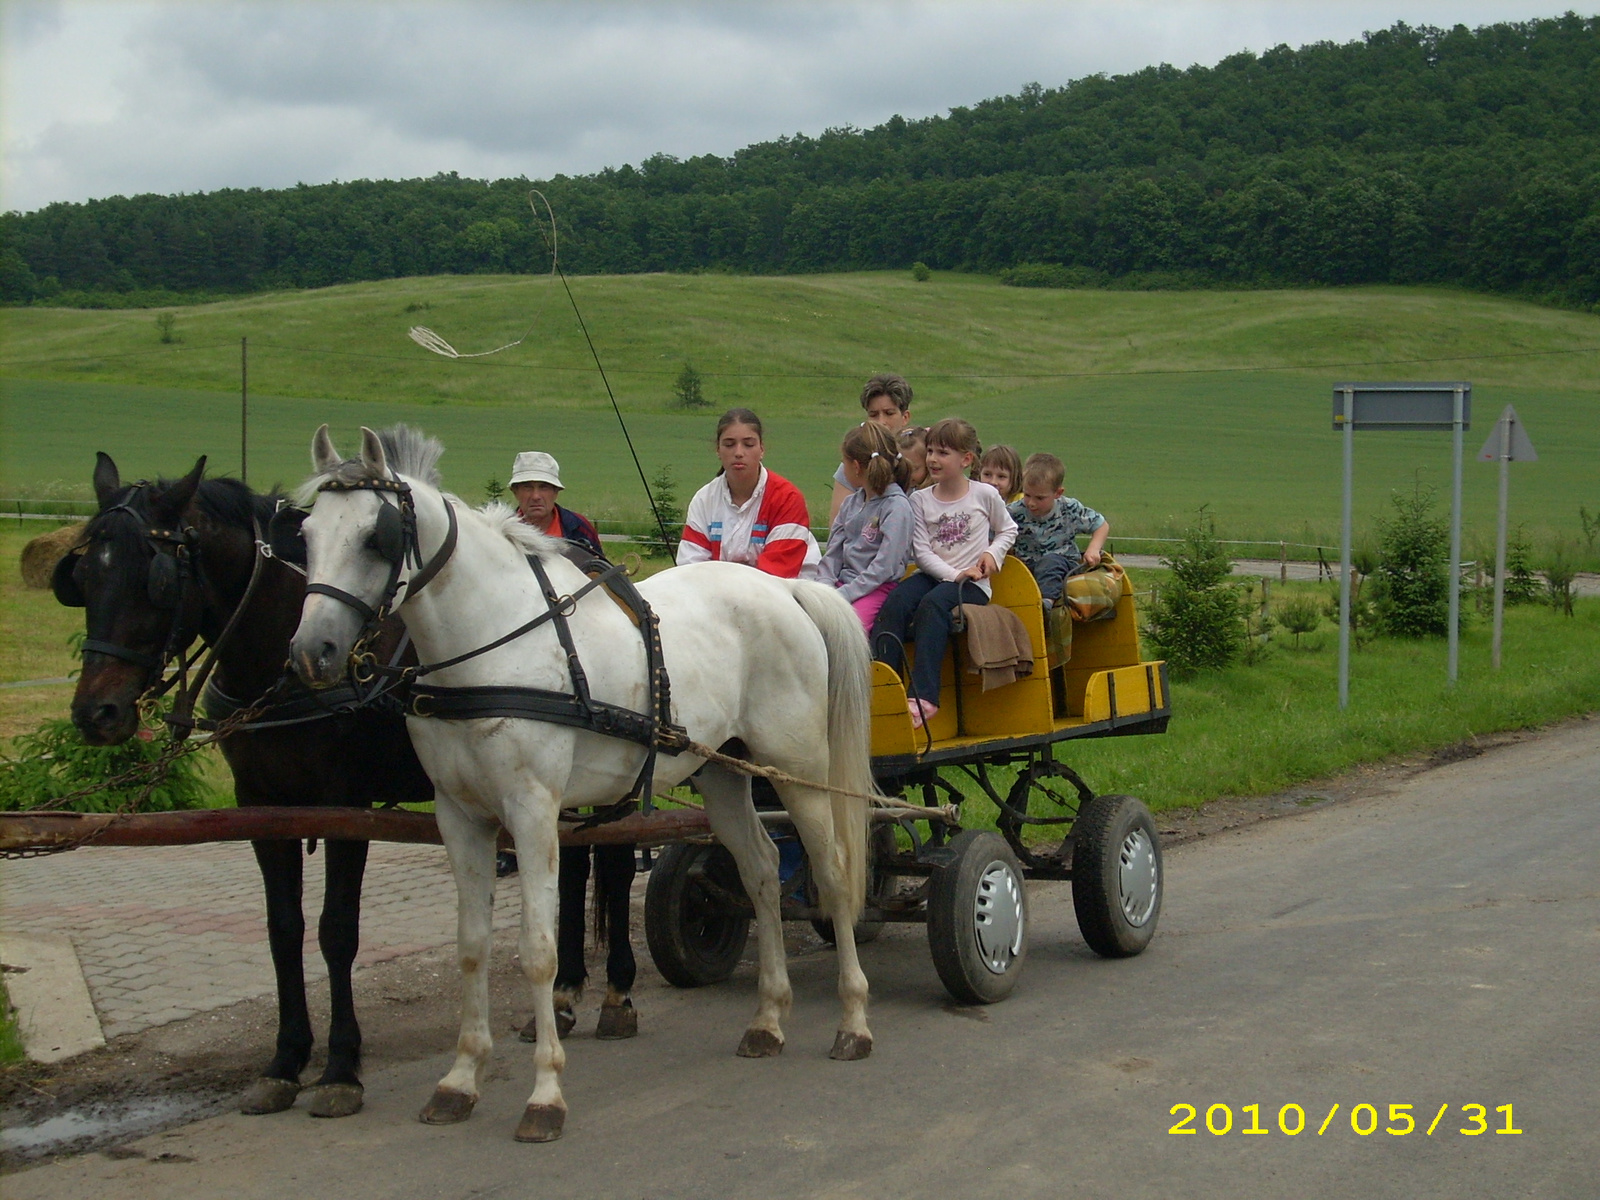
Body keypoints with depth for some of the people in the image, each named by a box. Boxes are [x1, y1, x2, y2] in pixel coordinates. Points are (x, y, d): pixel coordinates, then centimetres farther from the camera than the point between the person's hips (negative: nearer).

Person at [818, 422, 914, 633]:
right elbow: (833, 553, 15)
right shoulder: (851, 502, 16)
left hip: (877, 589, -7)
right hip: (842, 582, 7)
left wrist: (842, 595, -18)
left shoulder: (897, 506, -8)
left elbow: (884, 566, -15)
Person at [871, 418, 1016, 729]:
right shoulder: (920, 499, 7)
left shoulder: (985, 495, 2)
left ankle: (924, 695, -40)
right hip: (934, 575, 3)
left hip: (973, 584, -3)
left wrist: (993, 553, -2)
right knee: (895, 602, -27)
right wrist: (953, 575, -13)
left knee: (932, 605, -34)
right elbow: (922, 551, 0)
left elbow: (1008, 529, 17)